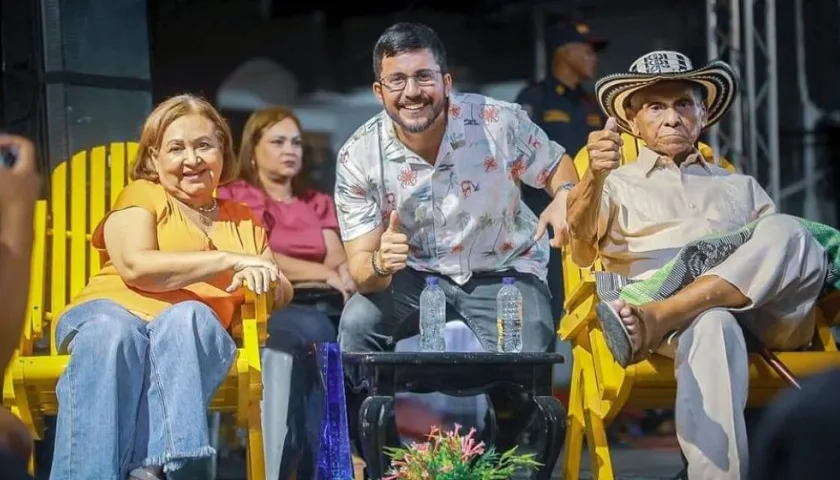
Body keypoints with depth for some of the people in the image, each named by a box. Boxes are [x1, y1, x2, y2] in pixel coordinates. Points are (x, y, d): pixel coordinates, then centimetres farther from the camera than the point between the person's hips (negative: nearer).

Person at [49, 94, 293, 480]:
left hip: (192, 331, 2)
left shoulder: (242, 221, 30)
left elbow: (281, 293, 20)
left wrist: (263, 279, -6)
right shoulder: (142, 195, 16)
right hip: (113, 310, -2)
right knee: (110, 333, -39)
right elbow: (136, 267, -5)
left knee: (190, 317, -36)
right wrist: (231, 260, -9)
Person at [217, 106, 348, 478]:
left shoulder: (318, 203, 28)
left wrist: (344, 274, -14)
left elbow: (337, 258, 12)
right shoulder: (232, 198, 12)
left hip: (318, 306, 4)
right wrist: (322, 274, -11)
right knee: (314, 331, -38)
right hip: (262, 307, -4)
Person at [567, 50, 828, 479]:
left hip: (761, 304, 3)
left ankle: (654, 319, -41)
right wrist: (594, 178, -17)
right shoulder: (618, 185, 27)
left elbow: (780, 243, 22)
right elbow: (582, 251, 5)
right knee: (710, 326, -41)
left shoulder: (741, 187, 38)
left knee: (787, 231, -31)